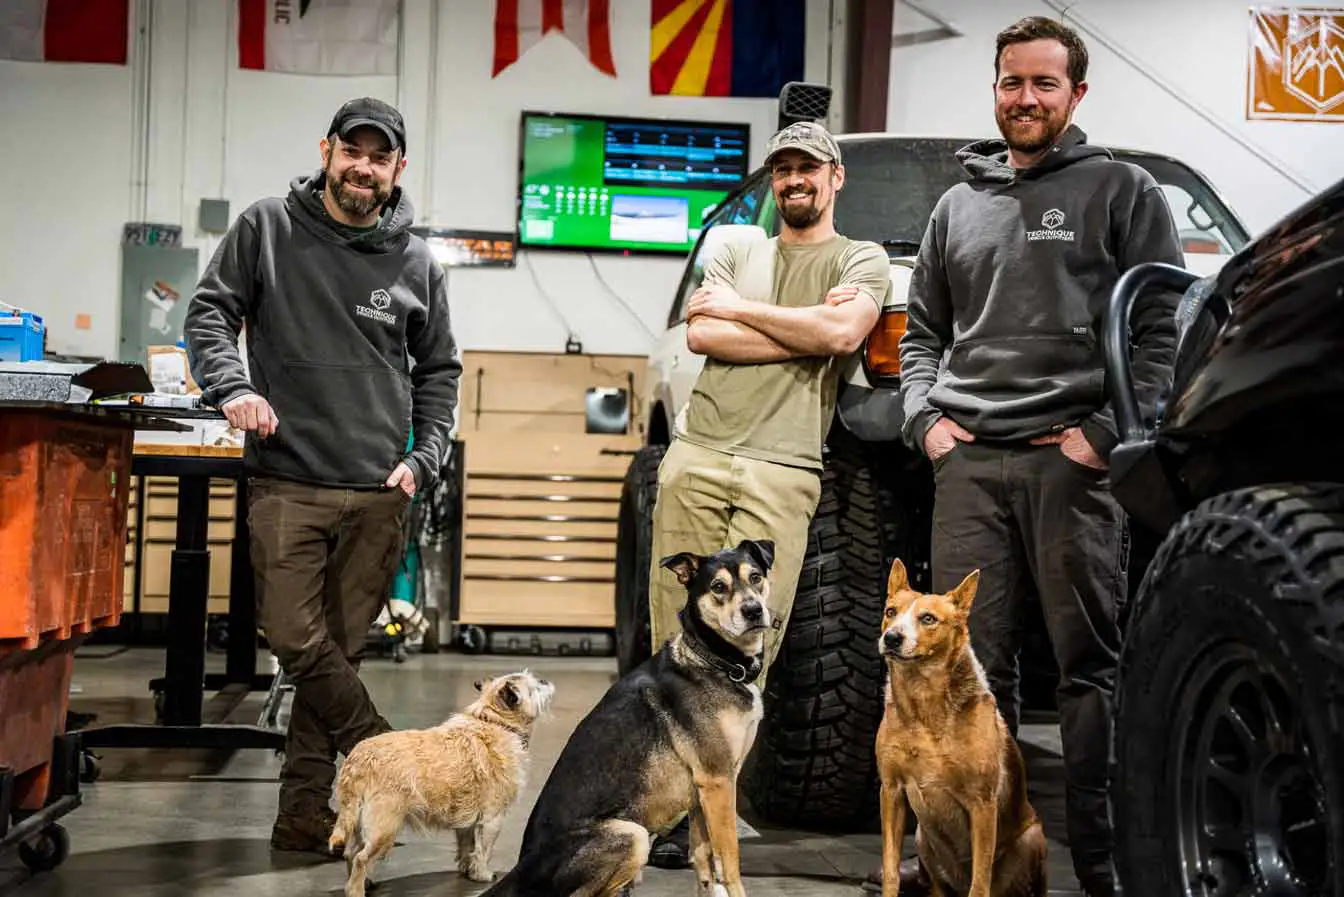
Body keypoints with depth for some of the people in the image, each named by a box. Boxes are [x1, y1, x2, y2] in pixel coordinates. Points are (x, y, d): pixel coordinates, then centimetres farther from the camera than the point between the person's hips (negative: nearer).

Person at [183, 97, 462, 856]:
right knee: (297, 640, -9)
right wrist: (232, 386, -14)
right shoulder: (267, 229, 4)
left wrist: (425, 460, 3)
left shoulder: (415, 263, 7)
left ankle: (306, 809, 13)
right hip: (288, 481, -1)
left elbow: (439, 369, 15)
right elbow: (212, 309, 5)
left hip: (379, 493, 1)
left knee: (341, 648, 4)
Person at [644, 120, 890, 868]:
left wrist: (738, 308, 1)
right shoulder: (736, 254, 22)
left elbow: (843, 332, -10)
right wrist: (807, 331, -2)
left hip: (779, 475, -3)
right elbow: (700, 337, 5)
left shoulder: (862, 260, 12)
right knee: (676, 637, -1)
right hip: (696, 458, 3)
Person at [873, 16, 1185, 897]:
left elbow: (1160, 328, 0)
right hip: (968, 461, 4)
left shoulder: (1122, 192, 8)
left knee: (1091, 661, -3)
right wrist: (924, 416, 7)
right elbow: (923, 328, 24)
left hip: (1074, 461, -4)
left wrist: (1107, 433, -10)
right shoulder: (959, 205, 21)